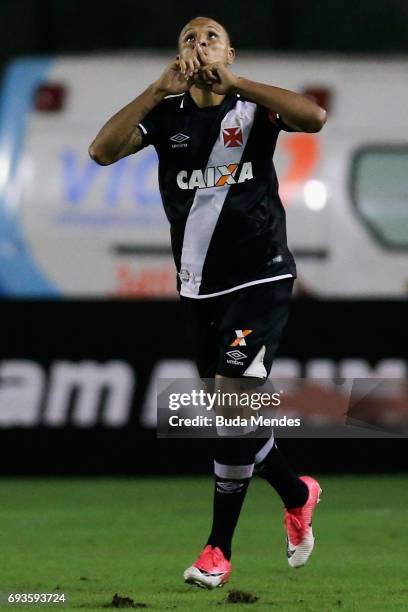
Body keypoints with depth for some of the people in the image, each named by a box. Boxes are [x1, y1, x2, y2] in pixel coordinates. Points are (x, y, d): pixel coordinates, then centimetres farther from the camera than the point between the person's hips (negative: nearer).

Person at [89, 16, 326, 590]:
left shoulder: (253, 107, -6)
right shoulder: (167, 114, 2)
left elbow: (314, 118, -26)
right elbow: (102, 151, -15)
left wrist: (231, 83, -28)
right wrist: (161, 88, -23)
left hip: (259, 279, -4)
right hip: (199, 286, 4)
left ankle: (219, 548, -3)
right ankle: (297, 494, 37)